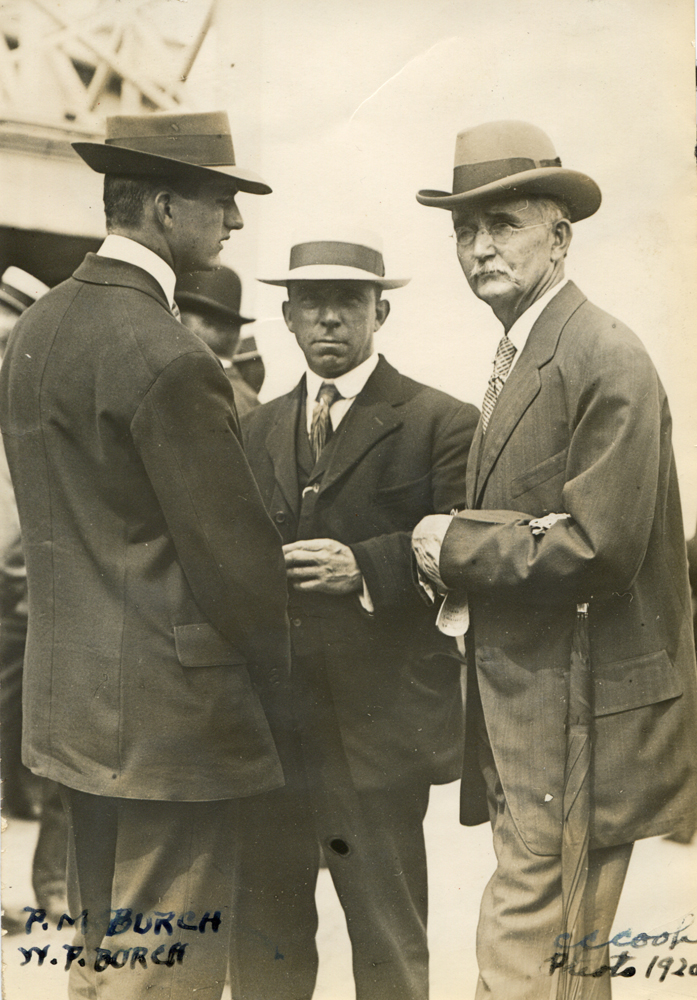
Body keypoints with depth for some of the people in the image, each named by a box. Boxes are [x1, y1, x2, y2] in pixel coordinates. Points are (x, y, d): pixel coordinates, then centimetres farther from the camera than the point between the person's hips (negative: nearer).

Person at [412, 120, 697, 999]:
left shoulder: (606, 358, -15)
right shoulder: (517, 362, 15)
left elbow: (598, 547, -22)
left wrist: (453, 546, -12)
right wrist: (462, 567, 0)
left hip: (580, 722, -9)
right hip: (525, 710, 9)